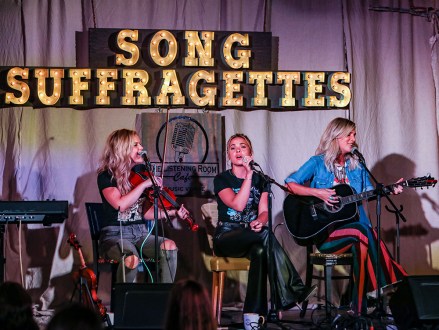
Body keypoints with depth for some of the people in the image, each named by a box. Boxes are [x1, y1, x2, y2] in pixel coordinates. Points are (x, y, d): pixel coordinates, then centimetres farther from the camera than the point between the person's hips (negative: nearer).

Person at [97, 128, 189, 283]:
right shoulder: (106, 176, -5)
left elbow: (147, 212, 7)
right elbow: (121, 204, -23)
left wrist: (173, 212, -6)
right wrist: (144, 184, -20)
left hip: (141, 234, 5)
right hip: (115, 235, -5)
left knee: (169, 246, -25)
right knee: (131, 258, -38)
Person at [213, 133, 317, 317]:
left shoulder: (260, 180, 13)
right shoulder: (222, 180, 3)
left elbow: (264, 211, -1)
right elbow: (237, 205, -16)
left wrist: (259, 222, -25)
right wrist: (248, 175, -18)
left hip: (251, 237, 3)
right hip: (226, 238, -3)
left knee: (260, 251, -37)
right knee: (266, 235, -35)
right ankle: (293, 290, -41)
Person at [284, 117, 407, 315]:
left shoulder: (356, 164, 16)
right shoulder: (318, 163, 2)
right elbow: (290, 184, -3)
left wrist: (389, 190, -3)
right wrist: (318, 193, -14)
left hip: (354, 226, 4)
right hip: (323, 230, -4)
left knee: (362, 243, -32)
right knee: (363, 232, -32)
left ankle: (361, 307, -29)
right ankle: (387, 289, -27)